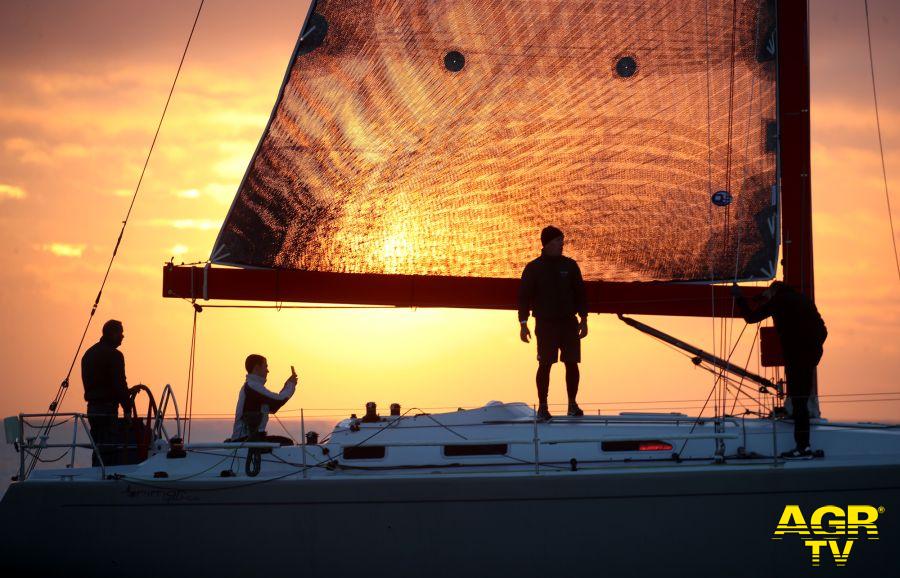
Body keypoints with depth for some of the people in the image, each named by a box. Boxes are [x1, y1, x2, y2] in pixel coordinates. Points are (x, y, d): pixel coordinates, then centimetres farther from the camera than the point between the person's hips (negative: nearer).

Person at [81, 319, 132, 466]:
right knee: (107, 451, -9)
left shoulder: (89, 353, 17)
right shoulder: (113, 355, -12)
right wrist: (127, 408, -10)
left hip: (92, 406, 9)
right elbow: (120, 384, -15)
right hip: (107, 407, -9)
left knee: (98, 449, 14)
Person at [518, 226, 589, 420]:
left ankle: (572, 404, 12)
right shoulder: (533, 268, -1)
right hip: (545, 324, -2)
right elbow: (524, 296, 0)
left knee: (572, 363, 0)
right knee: (545, 364, -4)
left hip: (569, 322, 2)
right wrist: (523, 323, -7)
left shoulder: (570, 265, 6)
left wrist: (584, 319, 7)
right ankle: (542, 406, 4)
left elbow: (580, 293, 11)